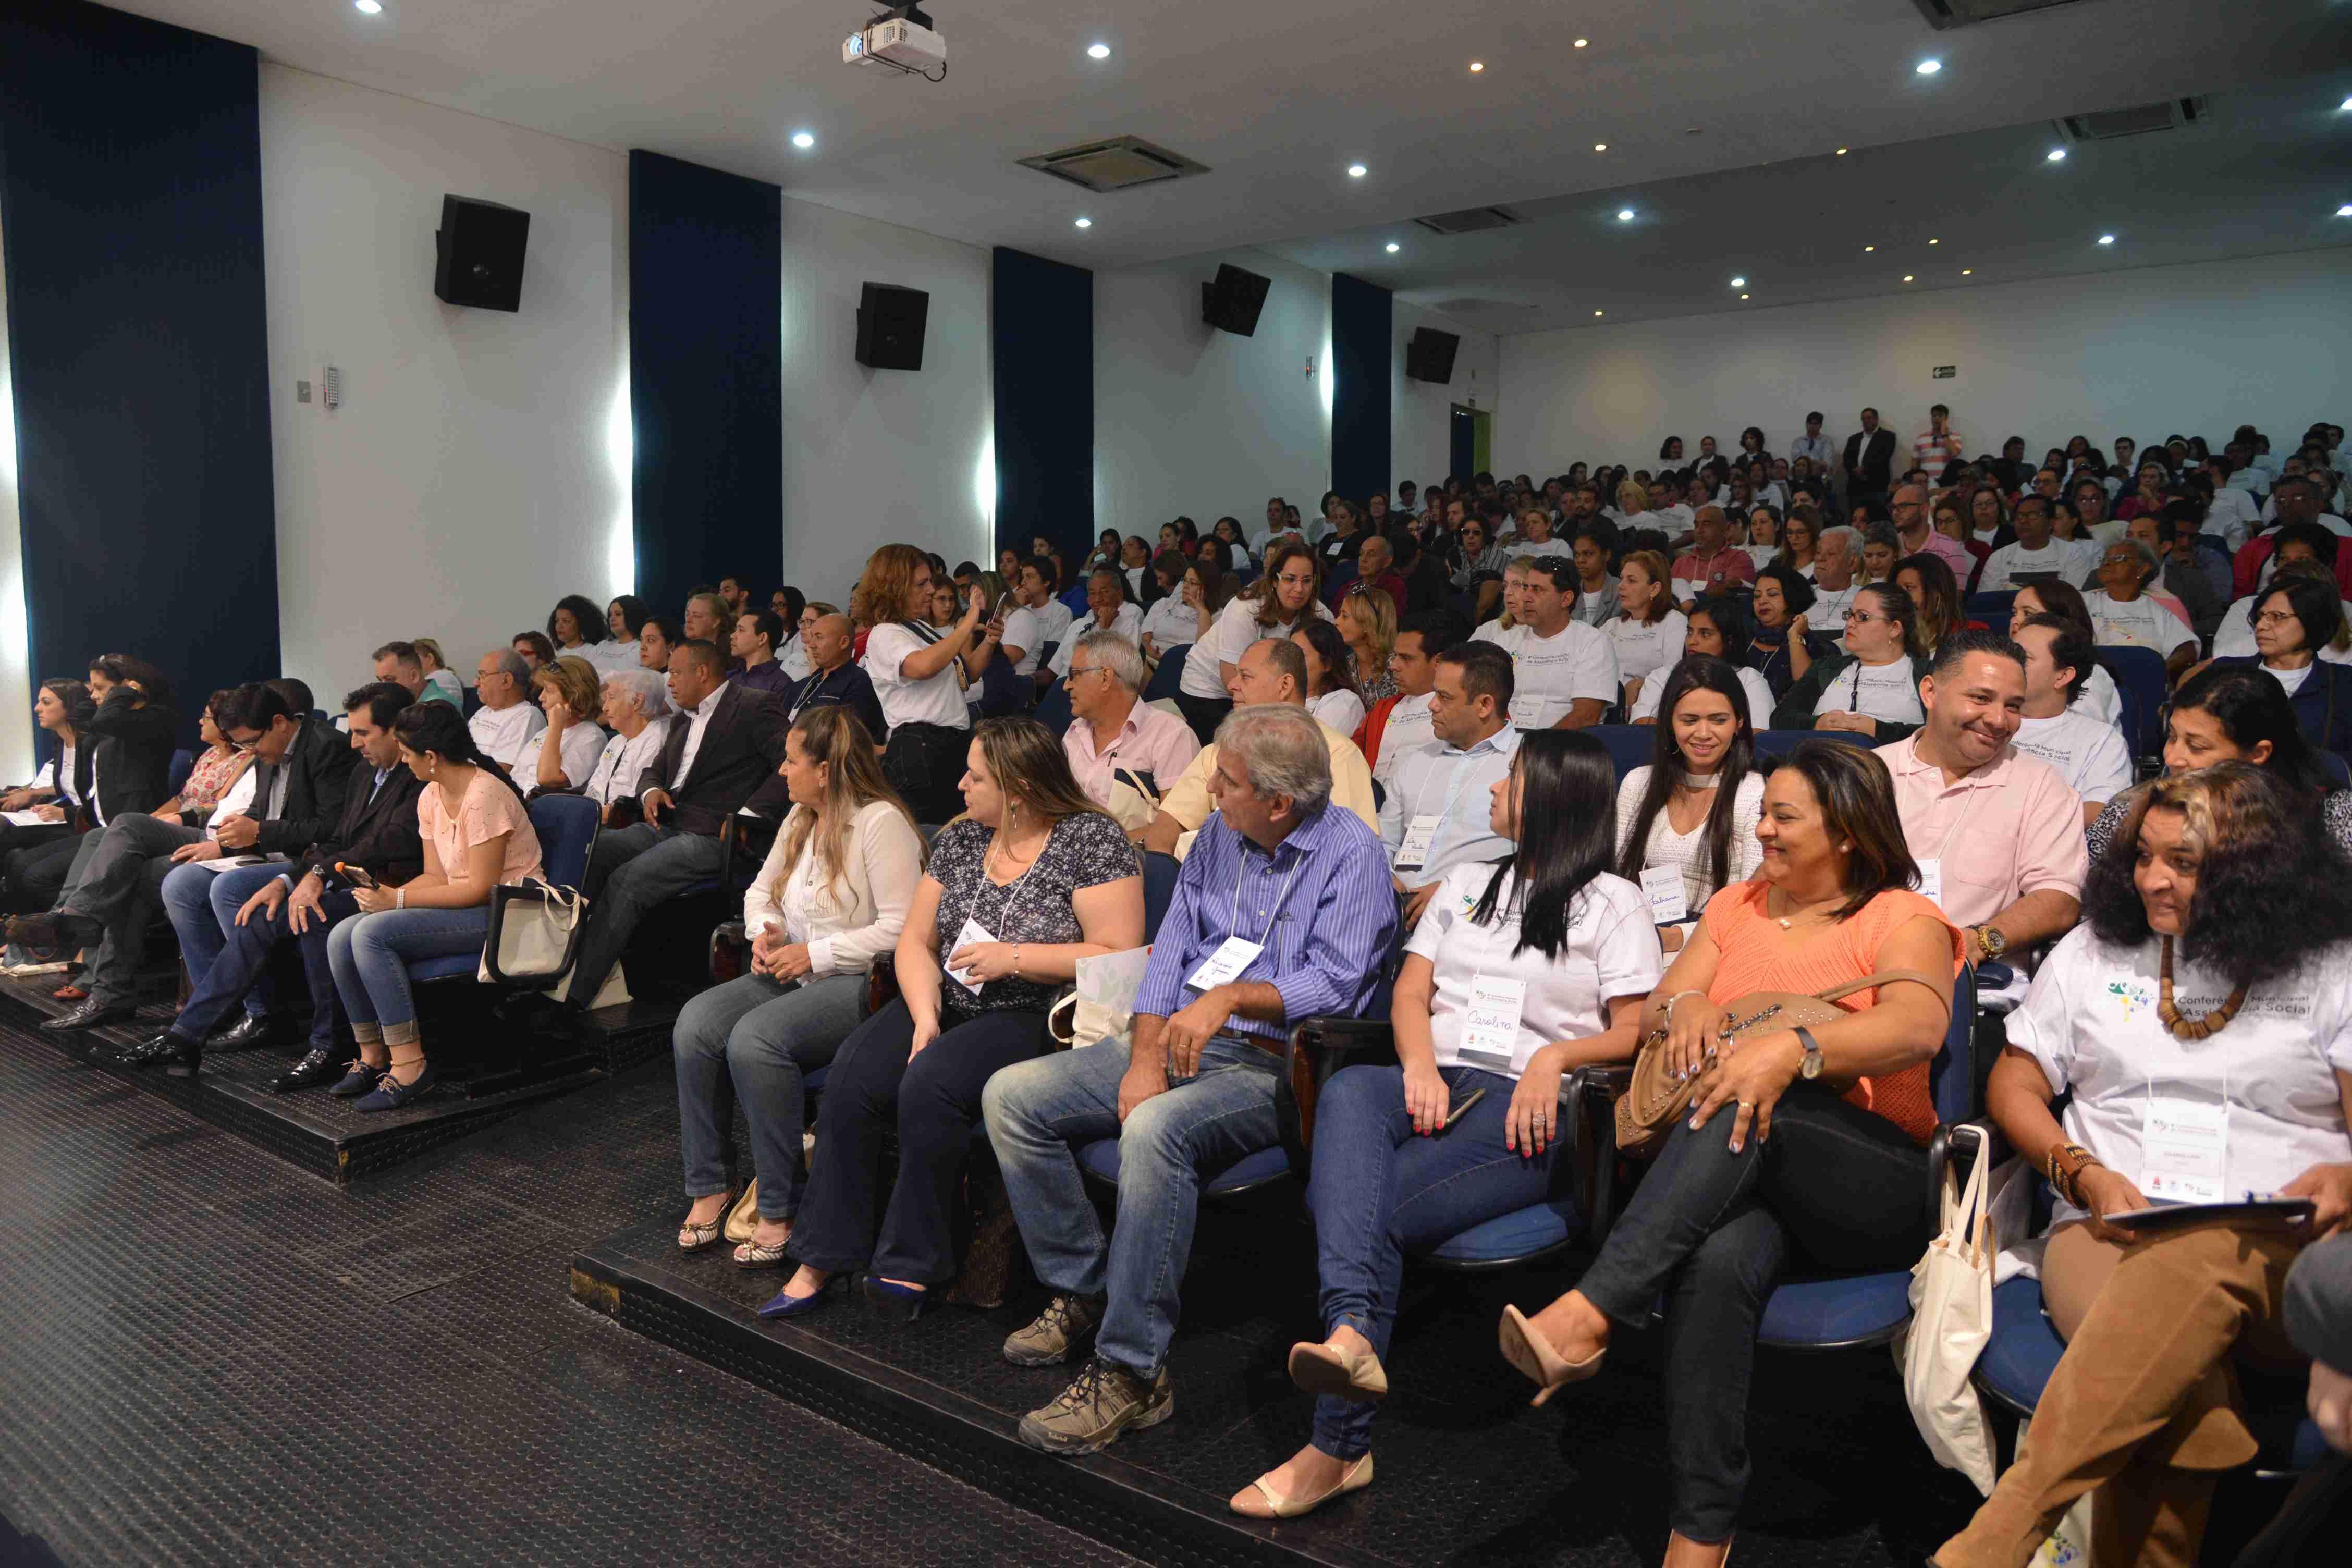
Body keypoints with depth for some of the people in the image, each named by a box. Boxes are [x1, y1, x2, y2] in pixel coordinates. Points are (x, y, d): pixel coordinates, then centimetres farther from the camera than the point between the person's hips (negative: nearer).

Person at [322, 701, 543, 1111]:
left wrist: (398, 900, -18)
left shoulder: (484, 795, -18)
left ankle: (409, 1064, -19)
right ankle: (372, 1057, 4)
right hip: (466, 906, 9)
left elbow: (480, 888, -20)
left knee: (372, 933, -23)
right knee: (341, 937, -5)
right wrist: (386, 894, -8)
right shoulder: (431, 797, 11)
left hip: (504, 915, -9)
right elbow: (436, 876, 11)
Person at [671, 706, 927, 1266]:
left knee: (755, 1038, -31)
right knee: (696, 1024, -15)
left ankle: (782, 1210, -18)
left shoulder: (881, 822, -12)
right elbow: (761, 889, 29)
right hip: (794, 975, 9)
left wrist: (815, 955, -16)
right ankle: (708, 1189, -5)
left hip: (860, 983, -8)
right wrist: (766, 931, 6)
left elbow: (902, 928, -18)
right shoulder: (800, 819, 16)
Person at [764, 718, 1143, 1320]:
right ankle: (821, 1262, -6)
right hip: (948, 1006, 6)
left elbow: (1119, 955, -13)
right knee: (851, 1083, -18)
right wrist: (926, 1016, -7)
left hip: (1034, 1018, -6)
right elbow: (915, 940, 11)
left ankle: (911, 1265, -13)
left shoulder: (1092, 840, -7)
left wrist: (1011, 958, -15)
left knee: (929, 1084, -30)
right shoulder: (960, 839, 11)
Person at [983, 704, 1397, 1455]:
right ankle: (1083, 1293, 7)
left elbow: (1334, 984, -17)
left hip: (1277, 1064, -8)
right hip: (1180, 1044, 8)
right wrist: (1145, 1059, -3)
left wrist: (1229, 997, -25)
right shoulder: (1220, 835, 12)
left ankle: (1131, 1371, -25)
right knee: (1011, 1096, -4)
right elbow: (1170, 949, 9)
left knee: (1156, 1129, -37)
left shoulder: (1351, 853, -8)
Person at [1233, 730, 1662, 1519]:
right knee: (1349, 1089, -34)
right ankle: (1350, 1332, -50)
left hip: (1527, 1109, -4)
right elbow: (1410, 992, 18)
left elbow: (1635, 1033, 4)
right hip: (1435, 1085, 4)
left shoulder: (1613, 903, 13)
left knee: (1370, 1207, -30)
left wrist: (1556, 1056, -15)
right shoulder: (1468, 881, 28)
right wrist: (1420, 1068, -2)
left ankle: (1338, 1446, -30)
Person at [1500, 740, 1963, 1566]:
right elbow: (1649, 1014, 13)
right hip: (1742, 1176, 3)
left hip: (1878, 1183, -3)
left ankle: (1588, 1314, -41)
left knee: (1753, 1109, -37)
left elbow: (1919, 1026, -18)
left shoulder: (1903, 919, 4)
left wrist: (1794, 1048, -35)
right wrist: (1687, 1005, -12)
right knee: (1717, 1264, -34)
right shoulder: (1737, 906, 21)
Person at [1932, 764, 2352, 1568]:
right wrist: (2086, 1176, -1)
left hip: (2287, 1256, -1)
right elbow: (2015, 1083, 18)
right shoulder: (2095, 950, 18)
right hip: (2113, 1231, 2)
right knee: (2180, 1385, -37)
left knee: (2203, 1258, -41)